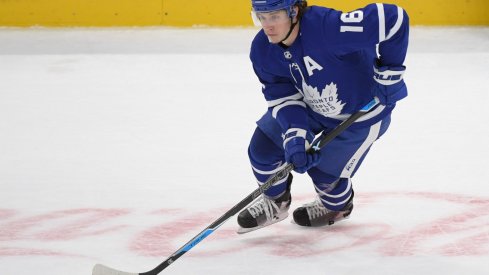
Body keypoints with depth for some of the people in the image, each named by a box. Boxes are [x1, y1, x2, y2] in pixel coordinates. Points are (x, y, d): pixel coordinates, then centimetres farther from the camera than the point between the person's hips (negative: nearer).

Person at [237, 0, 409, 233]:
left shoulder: (327, 26, -42)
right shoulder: (262, 50, -19)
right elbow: (282, 97, -13)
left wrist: (389, 71, -32)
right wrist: (295, 136, -30)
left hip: (362, 111, -6)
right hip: (311, 105, 6)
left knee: (325, 171, 0)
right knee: (263, 145, -1)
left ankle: (337, 205, 38)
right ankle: (275, 202, 29)